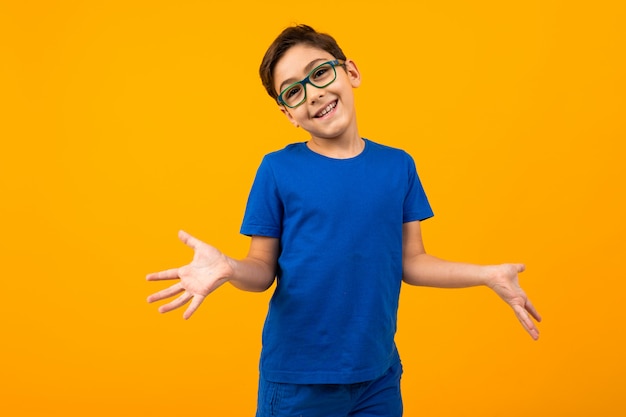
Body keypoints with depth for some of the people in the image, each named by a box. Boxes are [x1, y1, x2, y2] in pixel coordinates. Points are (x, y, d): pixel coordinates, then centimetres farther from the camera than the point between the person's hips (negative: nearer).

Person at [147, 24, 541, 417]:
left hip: (379, 375, 3)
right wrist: (228, 268, -25)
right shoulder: (278, 170, -6)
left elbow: (410, 262, 5)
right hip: (297, 378, -2)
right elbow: (263, 269, -5)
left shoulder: (398, 166, 1)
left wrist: (488, 274, -4)